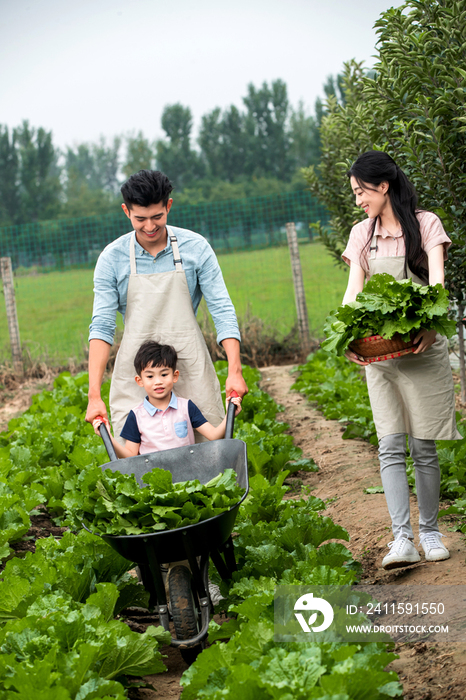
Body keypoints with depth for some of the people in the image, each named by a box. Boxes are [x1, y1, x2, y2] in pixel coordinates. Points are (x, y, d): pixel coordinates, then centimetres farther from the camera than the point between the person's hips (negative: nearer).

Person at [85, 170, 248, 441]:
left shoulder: (196, 248, -2)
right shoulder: (112, 258, -2)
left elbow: (222, 310, -3)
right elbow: (102, 326, -5)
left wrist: (235, 370, -16)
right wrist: (94, 394, -14)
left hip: (190, 366, 0)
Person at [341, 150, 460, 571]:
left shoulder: (425, 224, 1)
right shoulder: (363, 234, 11)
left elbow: (436, 279, -12)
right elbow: (353, 290, 2)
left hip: (421, 347, -2)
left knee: (423, 447, 1)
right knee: (391, 448, -7)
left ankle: (430, 531, 15)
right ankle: (402, 539, -11)